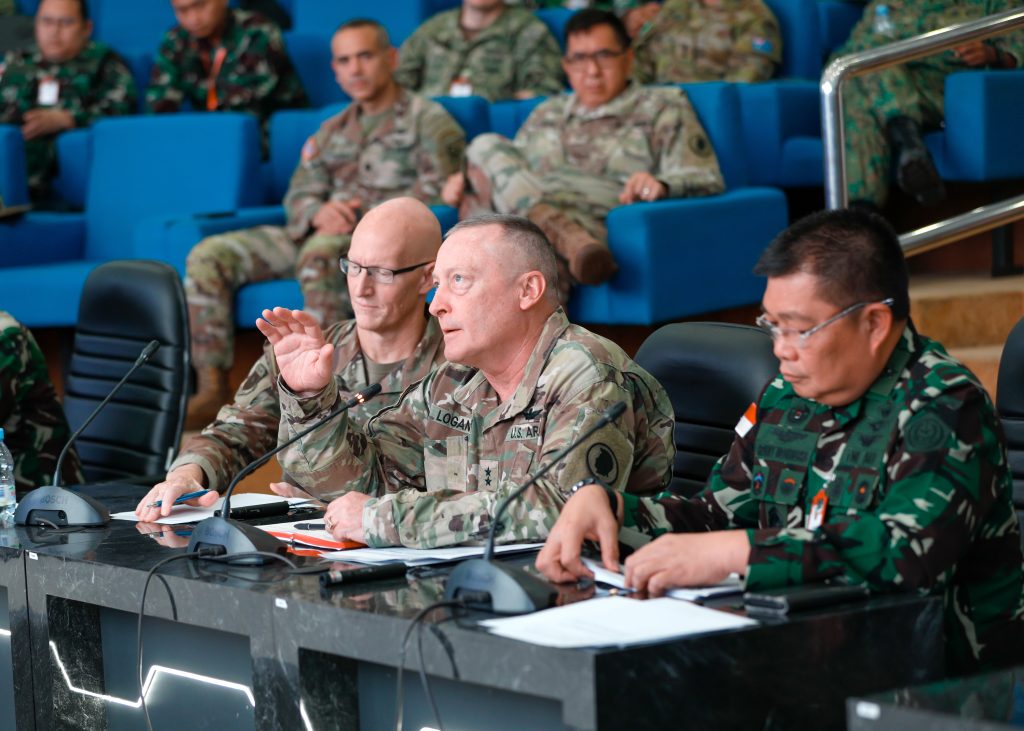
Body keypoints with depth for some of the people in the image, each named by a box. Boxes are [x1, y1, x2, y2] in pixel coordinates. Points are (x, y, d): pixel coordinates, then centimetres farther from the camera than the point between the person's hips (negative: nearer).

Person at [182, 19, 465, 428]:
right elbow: (298, 196, 18)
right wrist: (319, 212, -8)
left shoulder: (427, 120, 7)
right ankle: (212, 390, -17)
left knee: (320, 252, -41)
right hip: (317, 237, 7)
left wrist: (366, 218, -18)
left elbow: (437, 191, -7)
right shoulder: (333, 131, 26)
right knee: (209, 256, -11)